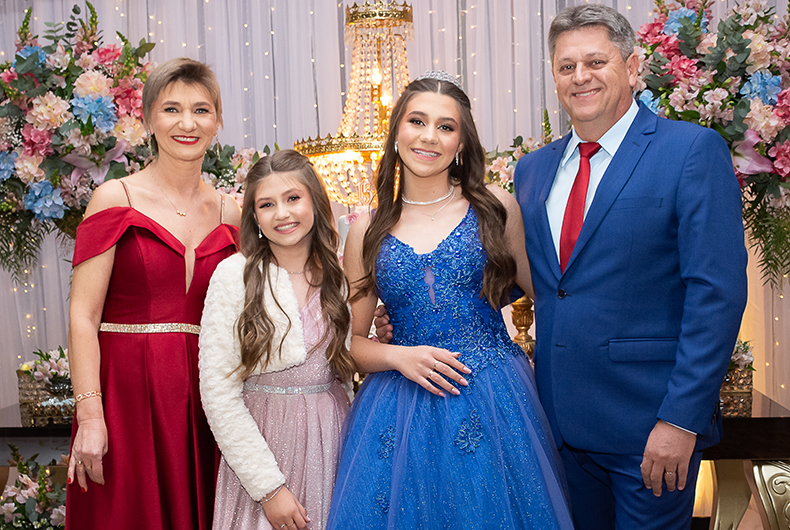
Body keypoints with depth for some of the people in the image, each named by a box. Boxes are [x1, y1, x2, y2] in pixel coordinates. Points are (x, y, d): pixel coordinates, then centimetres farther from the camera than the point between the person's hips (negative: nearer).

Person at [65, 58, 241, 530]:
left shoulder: (230, 213, 8)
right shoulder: (116, 199, -2)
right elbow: (83, 315, -7)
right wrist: (89, 416, -14)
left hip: (205, 397, 3)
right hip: (127, 390, -3)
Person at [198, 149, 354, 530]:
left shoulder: (338, 274, 2)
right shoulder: (234, 276, -10)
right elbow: (218, 394, -12)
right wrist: (269, 487, -14)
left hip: (331, 439, 4)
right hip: (260, 440, -3)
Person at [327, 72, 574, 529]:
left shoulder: (497, 208, 1)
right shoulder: (367, 230, 4)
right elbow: (352, 339, 6)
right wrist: (397, 356, -8)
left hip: (495, 404, 0)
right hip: (403, 408, 1)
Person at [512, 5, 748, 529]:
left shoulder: (694, 150, -9)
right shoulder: (533, 169, 9)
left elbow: (718, 291, -14)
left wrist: (681, 419, -18)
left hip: (648, 420, -5)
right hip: (560, 417, 5)